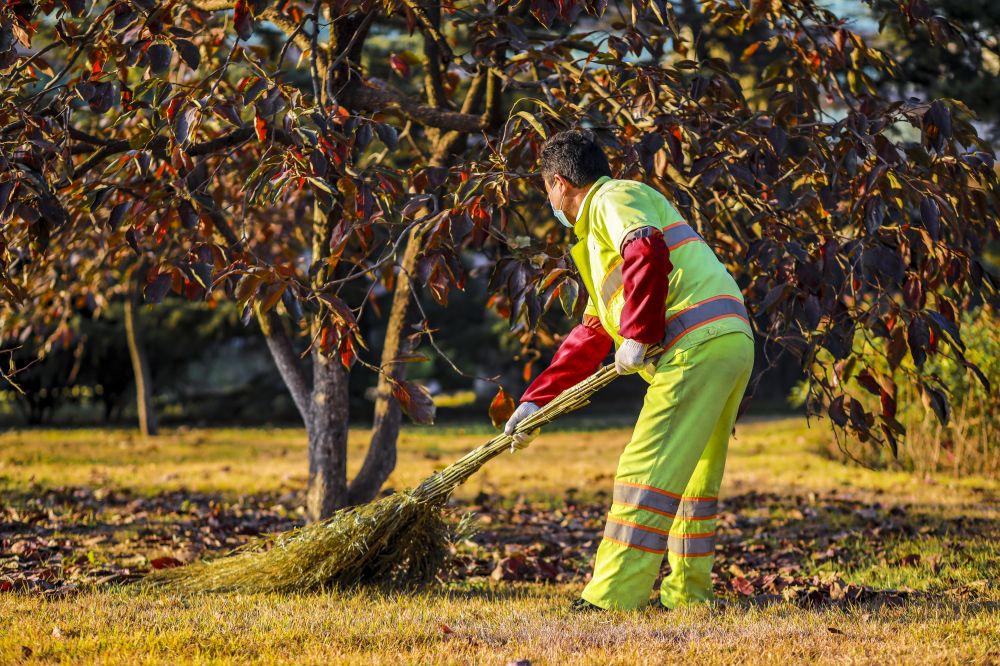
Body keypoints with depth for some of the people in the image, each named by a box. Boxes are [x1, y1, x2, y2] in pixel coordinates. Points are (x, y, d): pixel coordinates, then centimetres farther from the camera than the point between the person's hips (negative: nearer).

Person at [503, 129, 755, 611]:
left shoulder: (614, 200, 1)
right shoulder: (599, 237, 32)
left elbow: (648, 253, -22)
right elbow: (590, 336, 34)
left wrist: (637, 336, -17)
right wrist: (536, 401, 30)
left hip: (698, 345, -10)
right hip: (730, 345, 10)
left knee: (647, 470, -10)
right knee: (694, 478, 18)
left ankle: (614, 596, -11)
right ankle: (687, 595, 24)